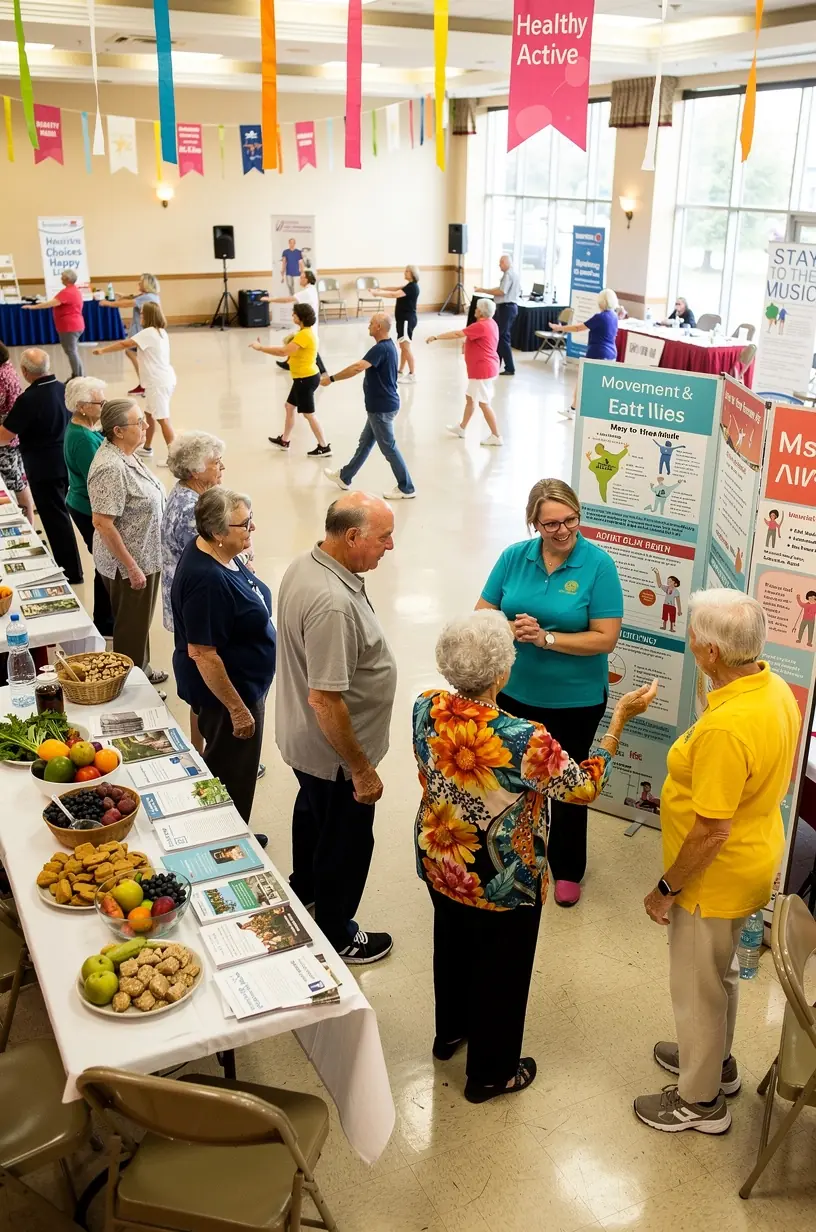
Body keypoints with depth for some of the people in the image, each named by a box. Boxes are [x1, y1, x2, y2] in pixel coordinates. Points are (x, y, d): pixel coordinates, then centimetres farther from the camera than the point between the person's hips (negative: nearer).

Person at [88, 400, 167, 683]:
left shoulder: (125, 454, 2)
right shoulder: (110, 468, -27)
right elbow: (103, 524, -28)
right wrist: (132, 567, -24)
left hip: (144, 557, 9)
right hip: (129, 564, -9)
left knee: (139, 622, 24)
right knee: (131, 627, 9)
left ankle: (141, 671, 42)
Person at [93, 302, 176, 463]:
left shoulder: (149, 333, -15)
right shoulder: (160, 332, 13)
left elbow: (125, 344, -17)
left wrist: (102, 350, -12)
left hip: (159, 382, -10)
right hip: (162, 379, 10)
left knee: (162, 418, -8)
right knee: (149, 413, 20)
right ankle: (147, 448, 31)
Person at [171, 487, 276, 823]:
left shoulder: (219, 553, -2)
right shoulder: (206, 580, -32)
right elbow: (202, 654, -29)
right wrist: (237, 708, -23)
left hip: (244, 683, 10)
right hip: (225, 692, -10)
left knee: (235, 770, 26)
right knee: (232, 781, 10)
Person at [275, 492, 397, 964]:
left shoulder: (306, 565, -5)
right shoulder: (333, 603, -36)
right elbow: (325, 700, -34)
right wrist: (362, 769, -24)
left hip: (303, 740, 10)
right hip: (334, 753, -9)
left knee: (313, 811, 32)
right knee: (347, 844, 13)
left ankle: (304, 886, 58)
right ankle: (336, 936, 36)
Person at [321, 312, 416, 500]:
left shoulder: (381, 349, -23)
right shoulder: (388, 346, 10)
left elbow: (357, 367, -35)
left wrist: (331, 378, -29)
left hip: (381, 407, -10)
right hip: (381, 405, 10)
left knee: (388, 448, -1)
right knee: (365, 443, 19)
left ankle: (406, 488, 7)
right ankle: (344, 477, 32)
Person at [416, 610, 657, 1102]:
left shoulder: (426, 708, -19)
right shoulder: (525, 741, -36)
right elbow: (585, 786, -19)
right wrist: (621, 717, -13)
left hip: (440, 866, 6)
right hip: (501, 884, -5)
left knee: (452, 944, 30)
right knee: (500, 971, 19)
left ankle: (450, 1032, 55)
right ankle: (491, 1073, 40)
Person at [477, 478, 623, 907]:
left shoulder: (598, 564, -17)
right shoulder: (514, 557, -7)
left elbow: (605, 638, -19)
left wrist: (547, 637, -27)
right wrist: (510, 628, -24)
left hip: (575, 699, -3)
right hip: (515, 691, 3)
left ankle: (567, 869, 37)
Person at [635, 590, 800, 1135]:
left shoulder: (725, 728, -36)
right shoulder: (776, 688, -7)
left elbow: (711, 832, -30)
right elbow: (782, 777, 9)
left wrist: (666, 890, -17)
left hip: (715, 878, -9)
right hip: (755, 859, 9)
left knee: (698, 987, 13)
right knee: (721, 970, 29)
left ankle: (700, 1101, 35)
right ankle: (715, 1060, 52)